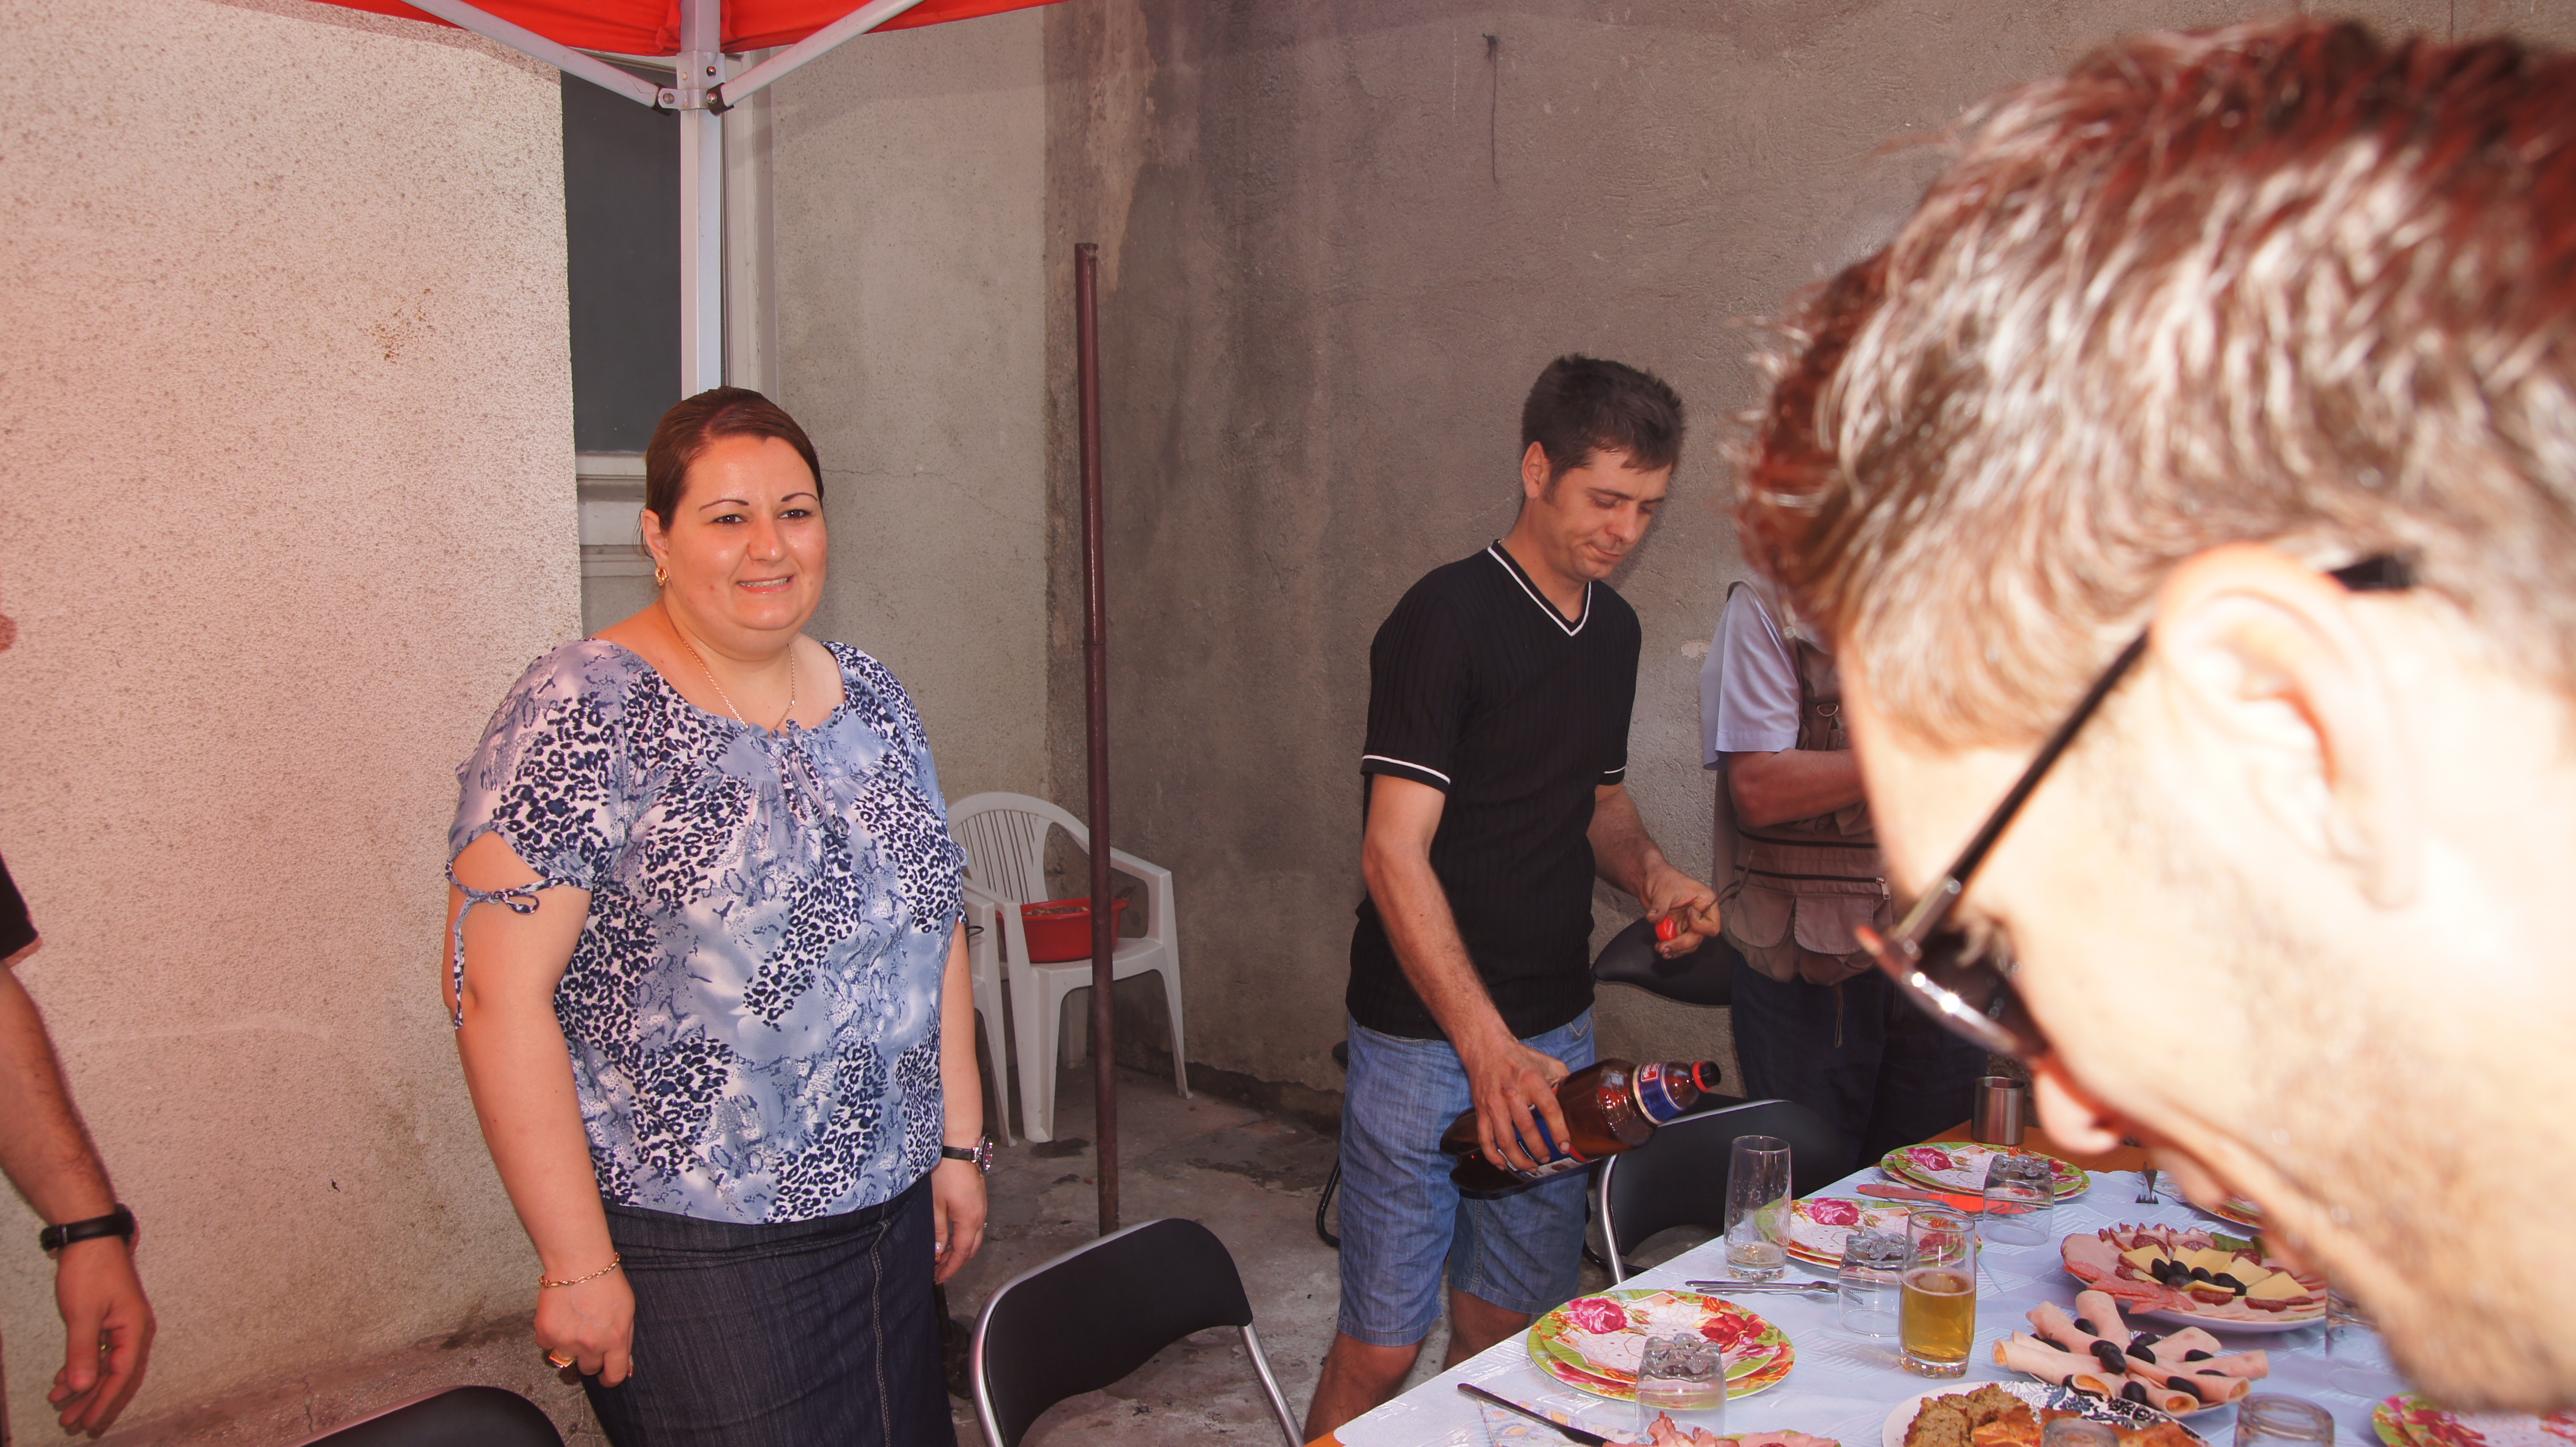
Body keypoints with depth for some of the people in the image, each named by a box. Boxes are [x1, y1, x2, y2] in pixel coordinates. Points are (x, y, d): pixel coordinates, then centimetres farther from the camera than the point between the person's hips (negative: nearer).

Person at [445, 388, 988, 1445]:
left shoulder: (871, 698, 6)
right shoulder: (582, 715, -14)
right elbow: (498, 995, -17)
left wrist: (959, 1143, 11)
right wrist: (575, 1262, -16)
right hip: (691, 1249, -6)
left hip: (888, 1216, 6)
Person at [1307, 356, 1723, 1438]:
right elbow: (1394, 851, -21)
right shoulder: (1448, 618, -15)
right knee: (1383, 1345, 1)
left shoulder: (1613, 629, 9)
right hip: (1426, 1039, -7)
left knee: (1507, 1329, 16)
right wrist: (1486, 1046, -31)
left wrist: (1652, 875, 1)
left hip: (1554, 1033, 7)